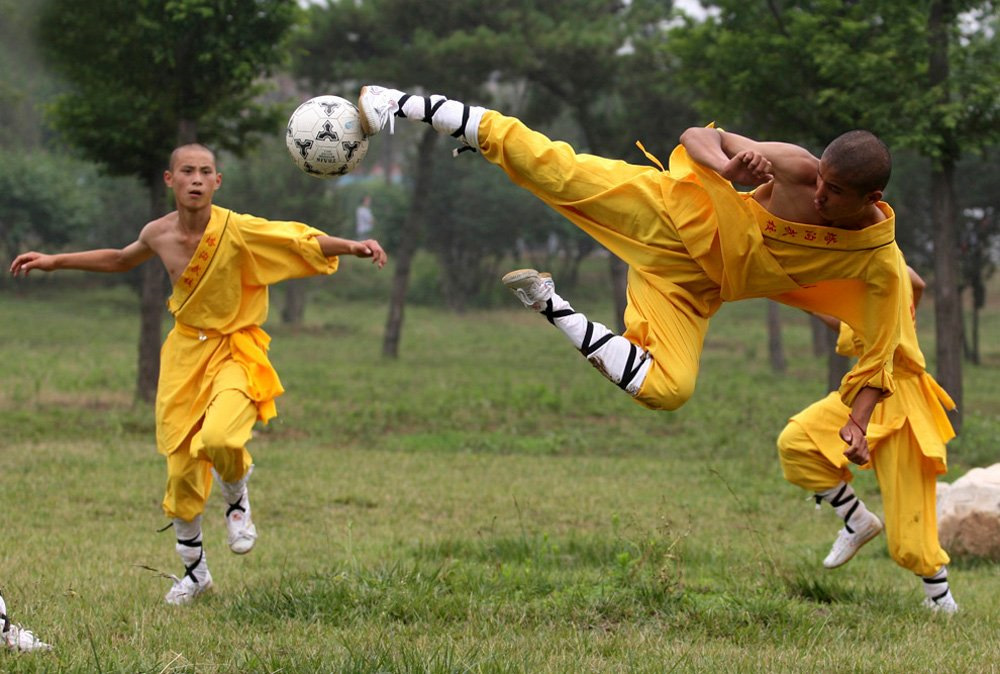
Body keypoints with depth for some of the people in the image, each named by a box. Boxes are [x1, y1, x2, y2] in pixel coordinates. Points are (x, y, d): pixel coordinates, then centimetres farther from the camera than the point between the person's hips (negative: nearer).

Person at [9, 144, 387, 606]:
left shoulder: (237, 230, -18)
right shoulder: (158, 235, -3)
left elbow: (302, 241, -16)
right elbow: (120, 260, 19)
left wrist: (352, 247, -32)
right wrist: (55, 262, 20)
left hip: (235, 352, -4)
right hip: (184, 353, 4)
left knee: (218, 438, -32)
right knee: (180, 468, 5)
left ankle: (237, 500, 4)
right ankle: (194, 570, 25)